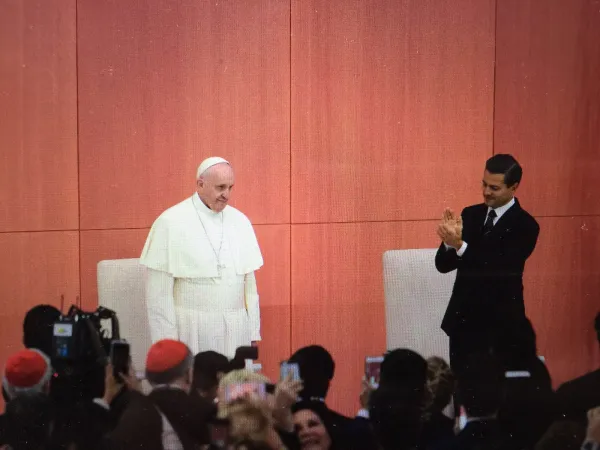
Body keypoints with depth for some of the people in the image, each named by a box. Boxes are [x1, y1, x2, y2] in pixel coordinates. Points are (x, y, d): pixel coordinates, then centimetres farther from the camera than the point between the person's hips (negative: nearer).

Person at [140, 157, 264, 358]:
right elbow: (159, 290, -5)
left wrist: (253, 334, 10)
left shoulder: (240, 221, 10)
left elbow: (249, 282, 13)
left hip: (235, 332, 4)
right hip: (192, 334, -4)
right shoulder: (171, 223, -3)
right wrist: (166, 341, -8)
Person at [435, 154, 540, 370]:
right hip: (463, 319, 5)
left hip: (501, 323, -5)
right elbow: (443, 265, 3)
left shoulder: (525, 225, -9)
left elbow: (502, 270, -21)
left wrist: (460, 245, -28)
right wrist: (450, 241, -19)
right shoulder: (470, 215, 7)